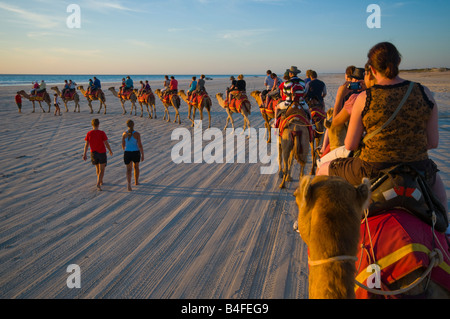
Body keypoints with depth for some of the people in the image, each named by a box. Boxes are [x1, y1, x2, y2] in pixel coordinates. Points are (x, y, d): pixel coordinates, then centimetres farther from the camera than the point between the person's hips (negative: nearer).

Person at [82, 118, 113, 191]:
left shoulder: (89, 133, -7)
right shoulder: (102, 133, -16)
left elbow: (86, 145, -6)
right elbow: (106, 143, -12)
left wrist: (84, 154, 1)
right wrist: (110, 151, 5)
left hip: (93, 153, 4)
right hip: (102, 153, -4)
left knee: (97, 167, 24)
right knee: (102, 170, 2)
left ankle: (101, 181, 40)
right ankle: (98, 184, -13)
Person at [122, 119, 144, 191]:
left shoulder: (124, 134, -4)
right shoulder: (137, 134, -12)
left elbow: (123, 144, 6)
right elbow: (140, 145, -12)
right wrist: (142, 155, -3)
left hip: (127, 153, 1)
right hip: (136, 153, -1)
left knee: (129, 169, 6)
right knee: (136, 167, 24)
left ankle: (129, 184, -16)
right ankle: (136, 182, 38)